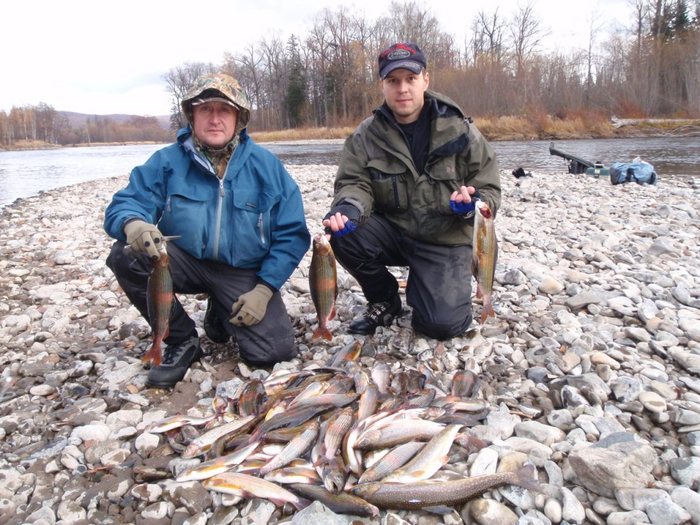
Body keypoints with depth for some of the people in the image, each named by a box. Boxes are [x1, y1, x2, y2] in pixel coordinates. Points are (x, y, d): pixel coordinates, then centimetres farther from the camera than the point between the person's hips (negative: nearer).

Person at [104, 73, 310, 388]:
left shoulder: (266, 166, -5)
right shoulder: (166, 162, -4)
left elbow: (292, 235, -5)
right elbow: (123, 205, -10)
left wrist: (264, 288, -16)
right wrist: (132, 224, -37)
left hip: (243, 273, 0)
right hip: (184, 262, 1)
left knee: (274, 351, -18)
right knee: (126, 255, -27)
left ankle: (222, 313, 18)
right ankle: (182, 342, -5)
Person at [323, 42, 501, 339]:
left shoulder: (459, 130, -5)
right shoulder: (366, 135, -2)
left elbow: (489, 189, -3)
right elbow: (354, 184, -9)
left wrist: (471, 204, -26)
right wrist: (349, 207, -34)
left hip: (445, 239, -2)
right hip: (391, 231, 2)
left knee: (442, 324, -20)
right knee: (342, 235, -27)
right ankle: (385, 301, 2)